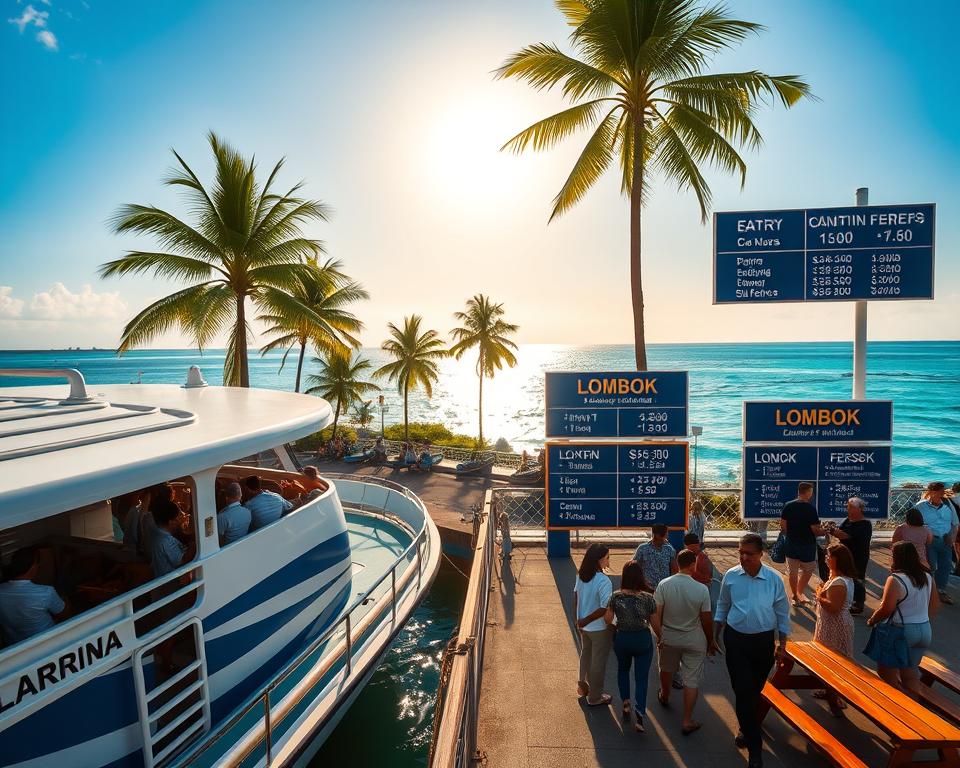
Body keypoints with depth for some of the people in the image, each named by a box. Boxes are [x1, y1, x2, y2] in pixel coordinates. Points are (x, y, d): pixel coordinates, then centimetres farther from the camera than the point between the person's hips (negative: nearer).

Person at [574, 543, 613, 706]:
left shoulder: (581, 575, -8)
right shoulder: (603, 581, -28)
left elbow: (576, 596, 2)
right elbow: (605, 608, -30)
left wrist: (579, 619, 12)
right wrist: (585, 621, -18)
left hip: (584, 626, 6)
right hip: (599, 628, -6)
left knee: (586, 655, 28)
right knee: (598, 662, 15)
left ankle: (583, 685, 47)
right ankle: (595, 697, 32)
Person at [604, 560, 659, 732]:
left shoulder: (616, 596, -14)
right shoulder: (648, 598, -17)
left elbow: (607, 620, -9)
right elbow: (655, 624, -8)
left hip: (622, 639, 1)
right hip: (643, 640, -1)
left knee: (623, 670, 27)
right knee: (641, 678, 9)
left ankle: (626, 703, 22)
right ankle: (639, 717, 1)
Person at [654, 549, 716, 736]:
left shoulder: (664, 585, -17)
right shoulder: (701, 589, -21)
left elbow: (657, 614, -11)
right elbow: (707, 619, -11)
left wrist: (659, 634, 5)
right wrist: (711, 641, 6)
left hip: (669, 637, 2)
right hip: (694, 640, -2)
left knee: (667, 669, 27)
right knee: (692, 680, 12)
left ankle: (665, 696, 51)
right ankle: (687, 721, 18)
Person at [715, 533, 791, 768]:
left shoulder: (774, 579, -9)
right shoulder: (730, 576, -7)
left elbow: (782, 613, 3)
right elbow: (722, 606, 6)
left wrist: (782, 643, 5)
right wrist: (715, 636, 9)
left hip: (763, 641, 1)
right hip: (736, 640, 0)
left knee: (754, 691, 16)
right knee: (743, 692, -4)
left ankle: (747, 730, 41)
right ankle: (754, 746, 9)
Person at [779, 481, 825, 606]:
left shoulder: (788, 506, -4)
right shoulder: (811, 508, -17)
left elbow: (783, 525, -1)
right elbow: (815, 530, -15)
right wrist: (824, 531, 5)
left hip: (791, 544, 4)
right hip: (807, 544, -3)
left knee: (792, 571, 12)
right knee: (807, 570, 19)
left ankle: (795, 597, 21)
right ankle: (800, 592, 22)